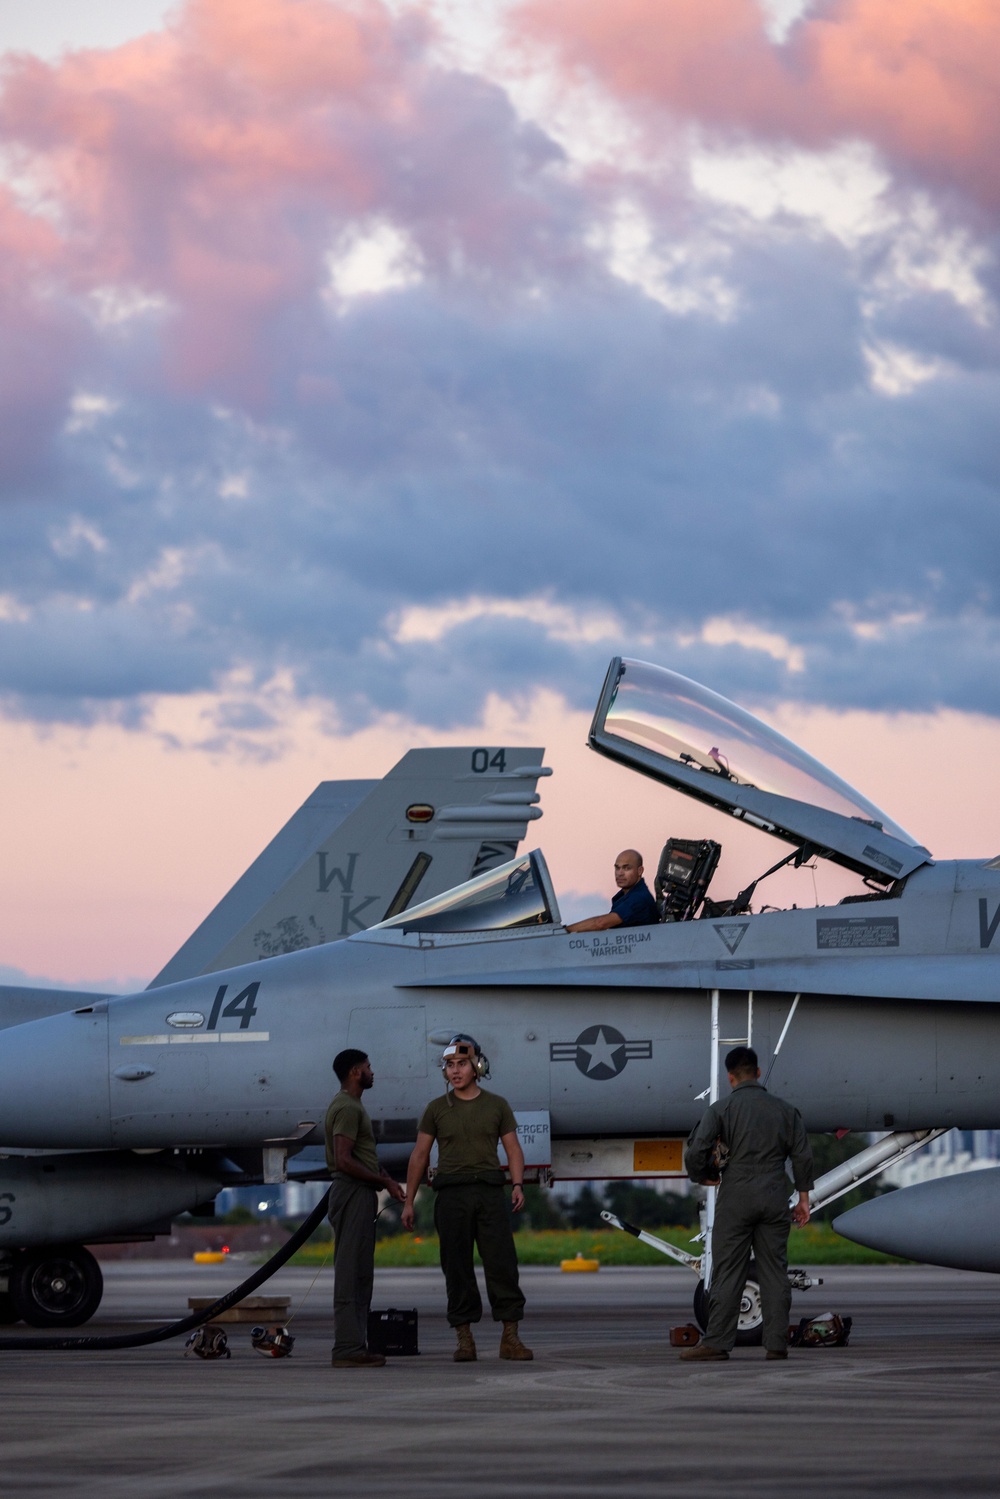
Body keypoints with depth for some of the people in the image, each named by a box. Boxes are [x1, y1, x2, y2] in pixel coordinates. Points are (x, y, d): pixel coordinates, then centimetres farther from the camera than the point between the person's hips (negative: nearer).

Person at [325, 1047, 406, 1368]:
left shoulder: (351, 1106, 20)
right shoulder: (347, 1108, -14)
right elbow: (344, 1161, -23)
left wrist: (385, 1180, 11)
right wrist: (384, 1181, -15)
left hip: (360, 1196, 11)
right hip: (353, 1194, -11)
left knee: (359, 1275, 11)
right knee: (351, 1274, -11)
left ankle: (354, 1346, 13)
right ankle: (347, 1350, -13)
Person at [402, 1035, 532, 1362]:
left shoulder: (497, 1105, 10)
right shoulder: (437, 1109, 9)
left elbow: (513, 1149, 10)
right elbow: (419, 1156, 10)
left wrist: (518, 1185, -7)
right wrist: (409, 1201, 5)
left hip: (490, 1191, 0)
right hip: (451, 1194, 0)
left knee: (502, 1263, -6)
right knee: (457, 1267, -1)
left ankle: (511, 1337, -6)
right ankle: (464, 1338, 3)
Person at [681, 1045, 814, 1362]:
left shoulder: (722, 1109, -3)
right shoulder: (784, 1109, 7)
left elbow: (696, 1151, -11)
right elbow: (802, 1155, 6)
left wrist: (702, 1177, 8)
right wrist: (803, 1197, 12)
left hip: (736, 1197, -3)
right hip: (775, 1199, 3)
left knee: (727, 1273, -2)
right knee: (775, 1272, 5)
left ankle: (716, 1342, -5)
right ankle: (776, 1344, 3)